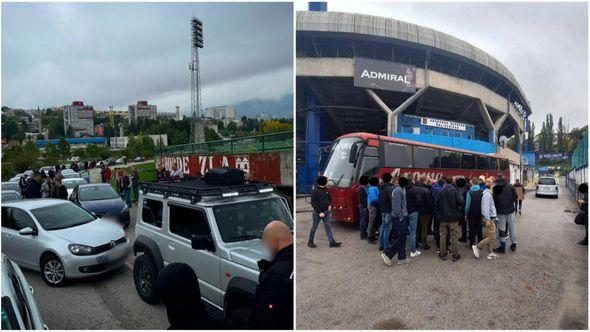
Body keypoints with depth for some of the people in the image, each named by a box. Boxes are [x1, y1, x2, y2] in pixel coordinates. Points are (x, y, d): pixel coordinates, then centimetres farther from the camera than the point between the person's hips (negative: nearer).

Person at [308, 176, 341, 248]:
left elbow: (330, 199, 23)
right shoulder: (315, 191, -14)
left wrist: (329, 205, 5)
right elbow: (313, 203, -16)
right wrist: (319, 212, -19)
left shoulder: (326, 190, 6)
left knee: (328, 227, 3)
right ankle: (310, 242, 20)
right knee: (314, 227, 6)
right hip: (317, 212, -6)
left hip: (326, 212, 6)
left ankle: (332, 242, 3)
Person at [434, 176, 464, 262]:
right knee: (454, 237, 6)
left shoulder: (440, 192, -2)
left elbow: (436, 204, -1)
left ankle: (443, 254, 14)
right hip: (453, 217, -2)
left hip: (443, 217, 2)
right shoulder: (455, 191, -8)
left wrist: (438, 215, 10)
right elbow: (461, 202, -16)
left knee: (443, 236, 9)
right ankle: (455, 255, 10)